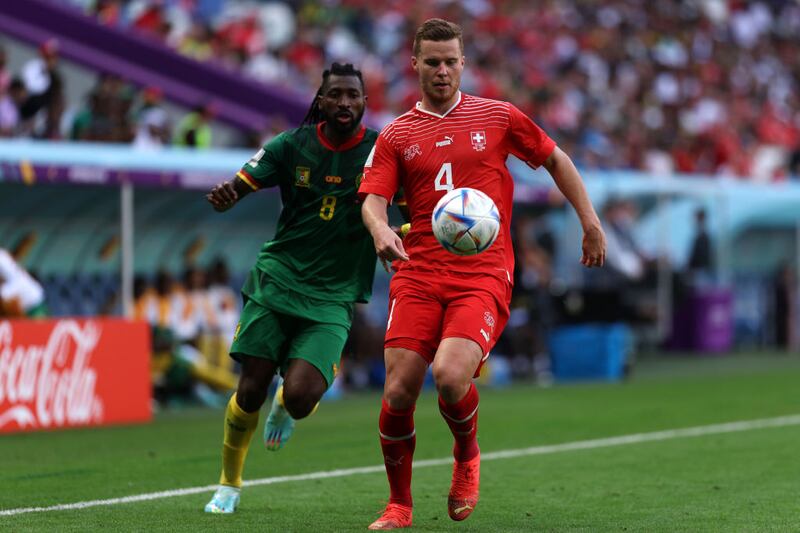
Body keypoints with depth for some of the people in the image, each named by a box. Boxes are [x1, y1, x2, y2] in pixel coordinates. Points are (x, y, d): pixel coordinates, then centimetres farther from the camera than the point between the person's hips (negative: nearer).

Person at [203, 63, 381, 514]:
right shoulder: (292, 146, -1)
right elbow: (237, 188, -1)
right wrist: (223, 197, -26)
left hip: (333, 297, -1)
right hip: (277, 279, 1)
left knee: (299, 397, -19)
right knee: (251, 392, -3)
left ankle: (287, 405, 21)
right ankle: (229, 485, 21)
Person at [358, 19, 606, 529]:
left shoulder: (499, 117, 10)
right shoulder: (396, 135, 11)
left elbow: (556, 160, 20)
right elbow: (372, 199, 0)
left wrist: (591, 224, 15)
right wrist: (380, 230, -23)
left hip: (484, 273, -2)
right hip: (418, 273, 2)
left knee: (450, 376, -25)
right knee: (399, 391, -10)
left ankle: (467, 454, 9)